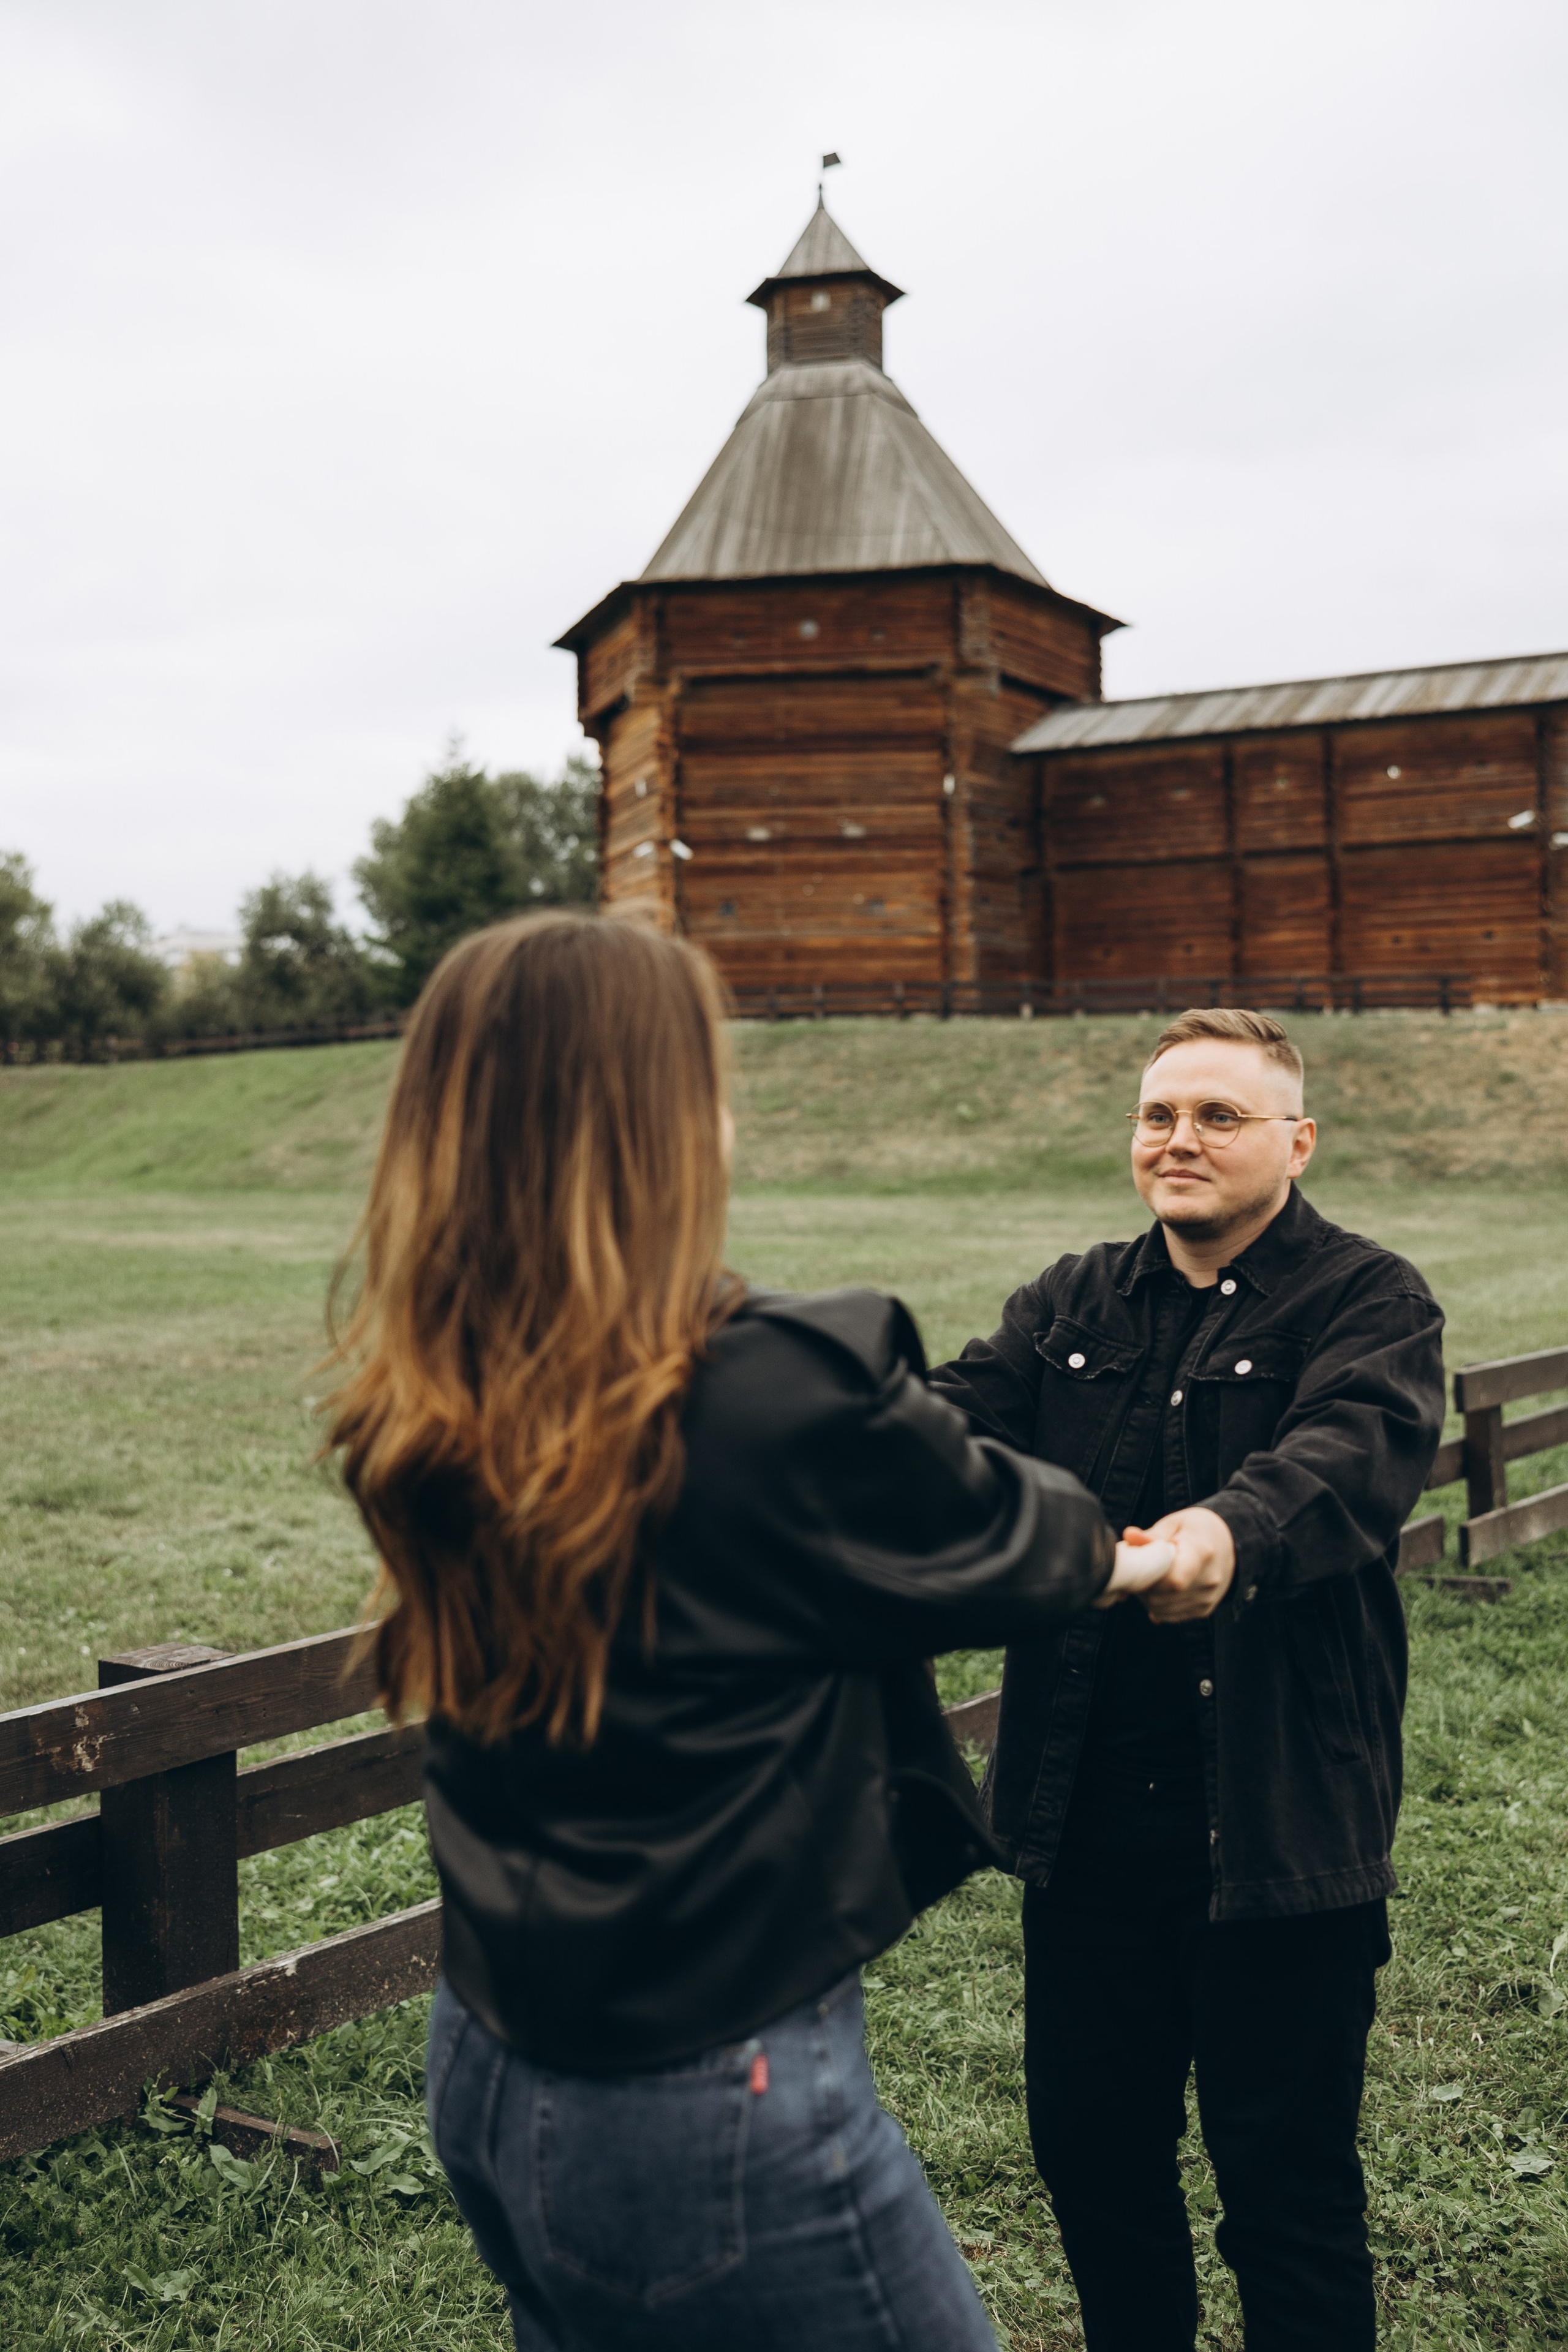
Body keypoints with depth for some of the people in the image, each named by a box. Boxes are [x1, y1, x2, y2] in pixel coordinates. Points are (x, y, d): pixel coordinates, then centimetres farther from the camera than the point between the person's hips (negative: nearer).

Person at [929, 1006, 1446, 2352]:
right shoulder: (1071, 1307, 9)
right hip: (1087, 1816, 5)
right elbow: (963, 1420, -7)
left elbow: (1353, 1453, -27)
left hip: (1281, 1823, -5)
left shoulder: (1368, 1303, -6)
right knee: (1090, 2142, 19)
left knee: (1285, 2179, 8)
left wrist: (1229, 1533, -48)